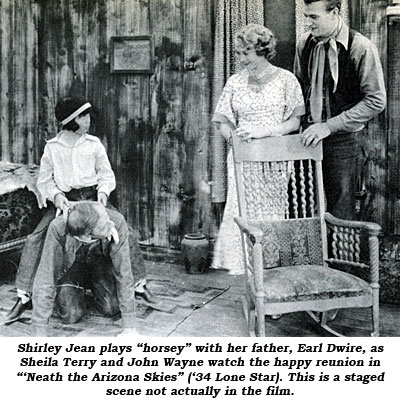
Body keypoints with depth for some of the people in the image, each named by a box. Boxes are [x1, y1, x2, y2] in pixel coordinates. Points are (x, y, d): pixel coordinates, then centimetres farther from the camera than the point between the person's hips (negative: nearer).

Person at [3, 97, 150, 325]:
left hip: (92, 197, 1)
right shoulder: (52, 147, 0)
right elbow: (44, 180, 4)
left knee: (127, 234, -9)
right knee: (34, 241, -15)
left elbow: (106, 173, 4)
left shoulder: (94, 144, 1)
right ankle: (24, 297, -4)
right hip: (64, 201, 0)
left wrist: (103, 191, -15)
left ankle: (140, 283, 12)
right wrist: (55, 195, -15)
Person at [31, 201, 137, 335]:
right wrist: (40, 334, -35)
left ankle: (92, 285, 20)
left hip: (100, 260, 1)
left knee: (112, 309, -13)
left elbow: (124, 273, -32)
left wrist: (129, 328, -31)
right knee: (71, 316, -15)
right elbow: (45, 280, -35)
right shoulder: (58, 229, -40)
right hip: (69, 265, -1)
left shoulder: (117, 222, -38)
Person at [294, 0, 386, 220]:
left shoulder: (361, 47, -11)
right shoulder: (304, 44, 4)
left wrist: (329, 126, -15)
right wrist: (300, 122, 5)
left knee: (340, 216, 1)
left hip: (342, 140, -4)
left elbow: (376, 101, -11)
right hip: (308, 137, 4)